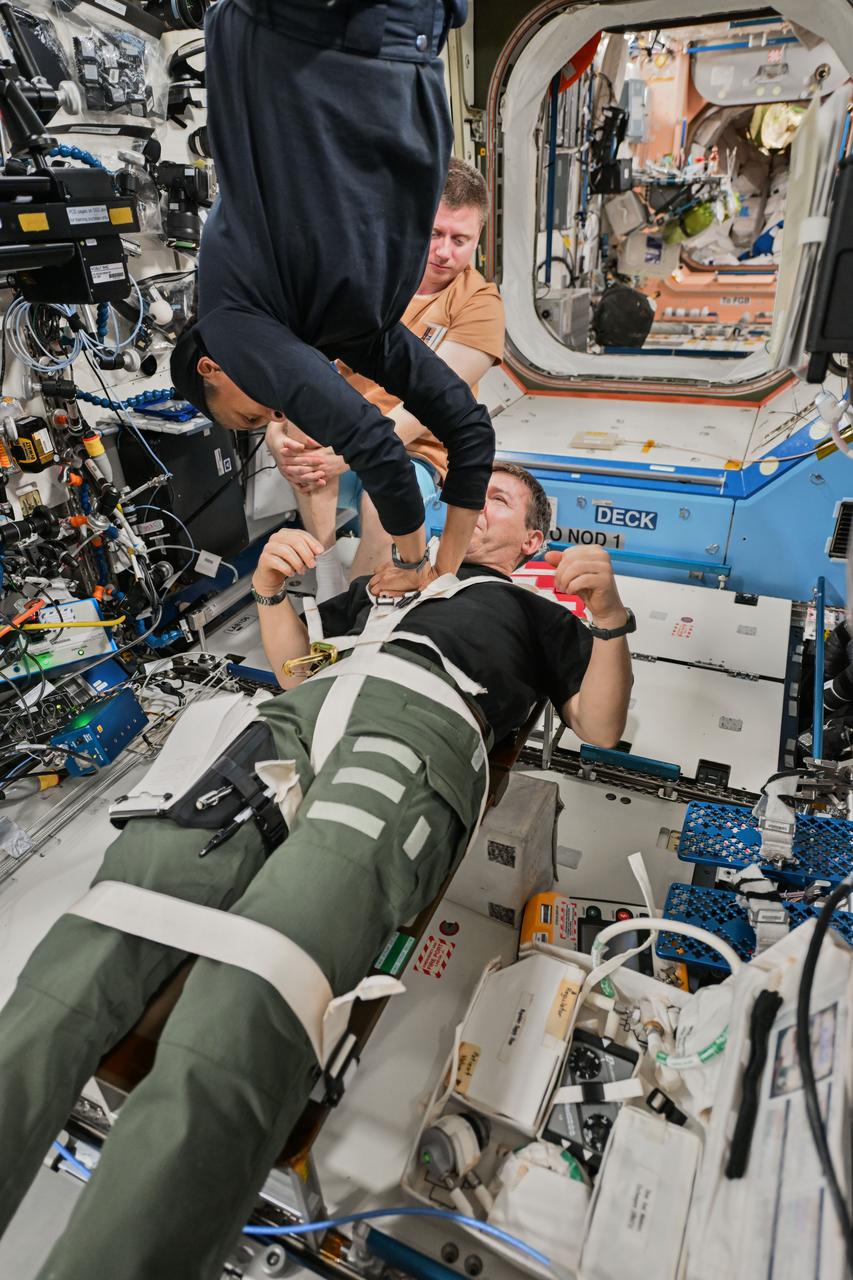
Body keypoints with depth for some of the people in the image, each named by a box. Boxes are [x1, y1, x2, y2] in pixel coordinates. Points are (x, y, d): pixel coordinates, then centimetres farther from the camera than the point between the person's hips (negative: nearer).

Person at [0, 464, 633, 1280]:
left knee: (242, 1016, -31)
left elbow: (601, 727, 21)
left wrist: (610, 618, 6)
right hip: (300, 712, 4)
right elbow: (295, 668, 38)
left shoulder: (535, 608, 32)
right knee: (94, 950, -21)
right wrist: (271, 593, 20)